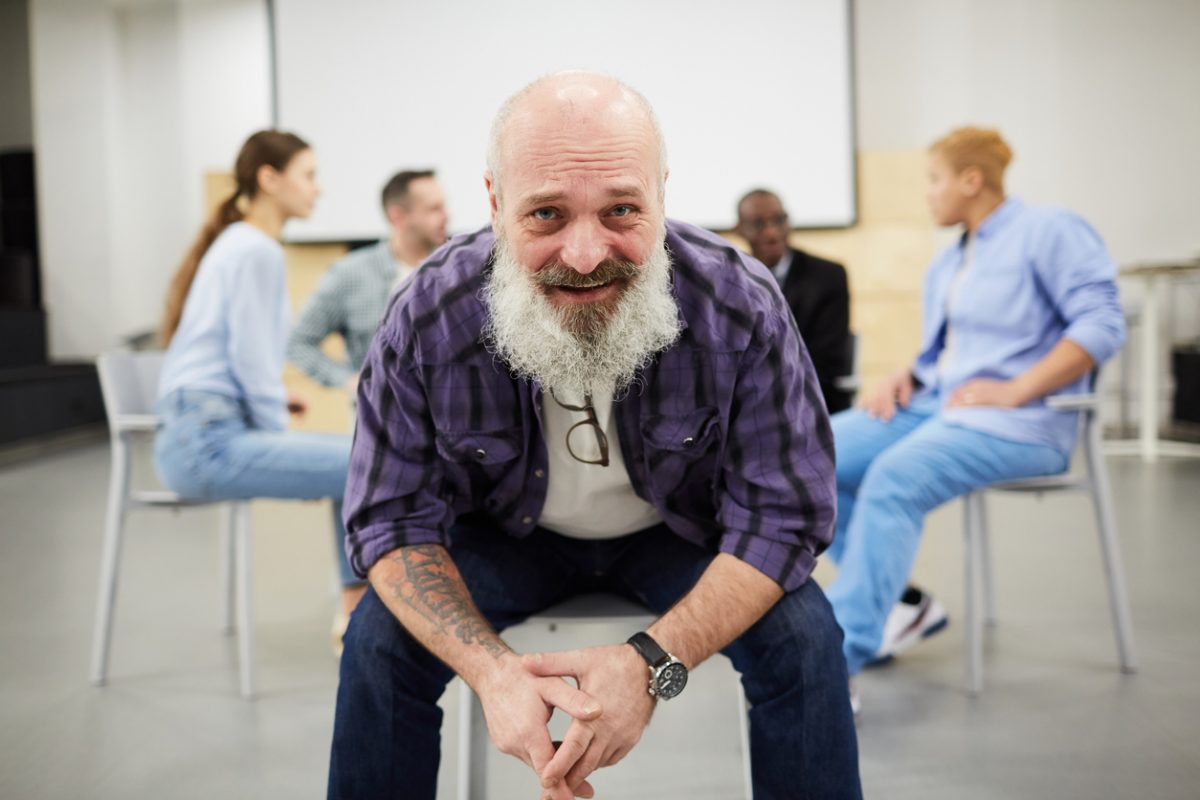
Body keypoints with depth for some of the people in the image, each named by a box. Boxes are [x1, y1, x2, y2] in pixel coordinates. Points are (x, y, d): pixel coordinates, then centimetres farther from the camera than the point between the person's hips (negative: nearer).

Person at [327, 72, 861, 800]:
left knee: (804, 637, -23)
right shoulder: (427, 321, -25)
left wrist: (655, 661, -38)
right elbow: (393, 518, -17)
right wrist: (490, 668, -36)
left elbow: (783, 514, -23)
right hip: (509, 535, 1)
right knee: (381, 638, -21)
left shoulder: (742, 308, -28)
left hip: (682, 536, 0)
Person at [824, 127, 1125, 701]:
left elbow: (1102, 324, -12)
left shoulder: (1050, 232, -1)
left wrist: (1014, 391, -20)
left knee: (895, 476, -35)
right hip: (935, 406, 9)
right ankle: (899, 605, -4)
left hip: (1020, 422, -8)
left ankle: (836, 659, -37)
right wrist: (906, 376, 6)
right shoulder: (946, 263, 24)